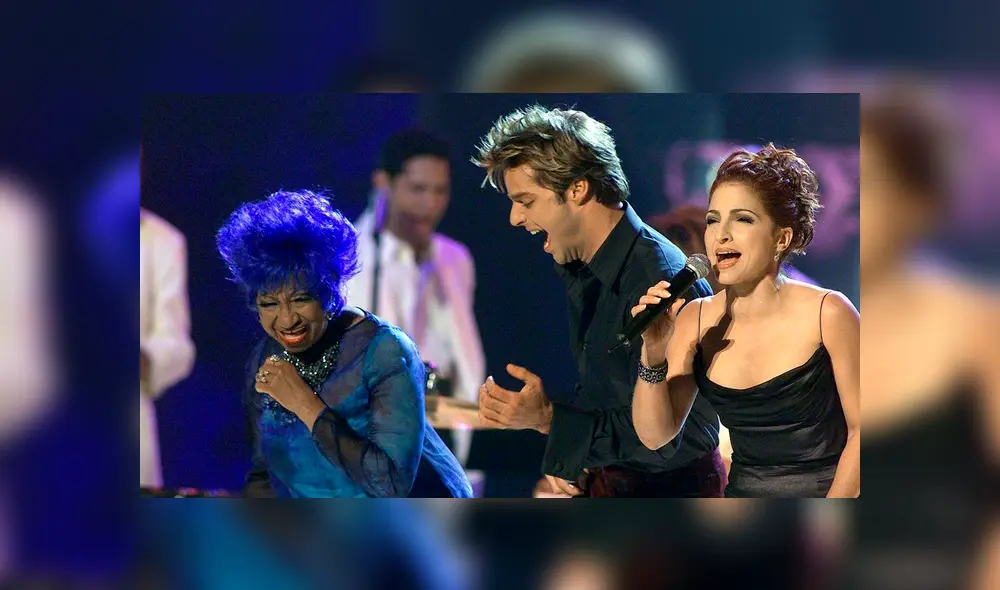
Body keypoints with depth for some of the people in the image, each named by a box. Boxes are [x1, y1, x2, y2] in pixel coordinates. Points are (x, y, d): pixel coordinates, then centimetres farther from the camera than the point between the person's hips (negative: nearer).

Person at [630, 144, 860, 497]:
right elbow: (655, 435, 2)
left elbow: (861, 428, -4)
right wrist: (653, 354, -12)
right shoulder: (695, 320, 2)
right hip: (742, 492, 4)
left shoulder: (826, 313, -9)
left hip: (825, 490, -3)